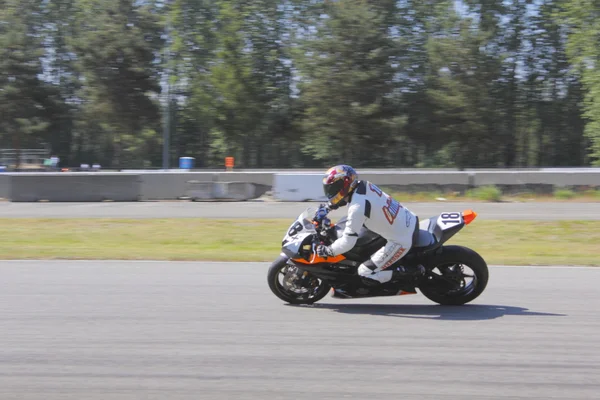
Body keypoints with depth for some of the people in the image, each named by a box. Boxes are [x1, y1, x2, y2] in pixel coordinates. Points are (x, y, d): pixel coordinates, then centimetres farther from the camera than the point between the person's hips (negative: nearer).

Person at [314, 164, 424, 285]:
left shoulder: (357, 207, -24)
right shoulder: (364, 185, 1)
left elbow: (348, 242, -22)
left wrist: (327, 250, -7)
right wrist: (329, 206, 25)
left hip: (401, 241, -9)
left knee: (365, 273, -2)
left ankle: (410, 273, -3)